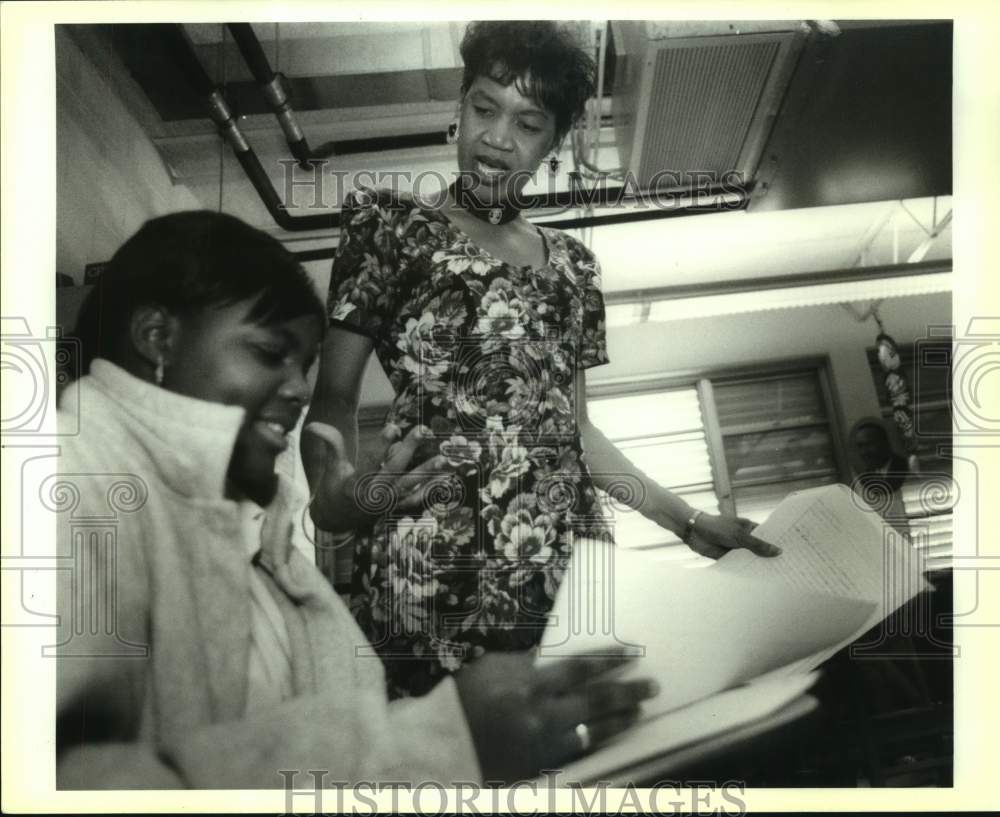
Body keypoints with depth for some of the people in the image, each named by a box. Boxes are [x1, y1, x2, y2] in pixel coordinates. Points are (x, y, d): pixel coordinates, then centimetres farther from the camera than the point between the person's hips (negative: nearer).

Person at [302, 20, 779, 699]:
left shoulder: (573, 264, 18)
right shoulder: (393, 224, 7)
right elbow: (334, 395, 0)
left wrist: (688, 521, 12)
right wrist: (339, 486, -21)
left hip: (569, 553, 4)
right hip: (432, 556, -3)